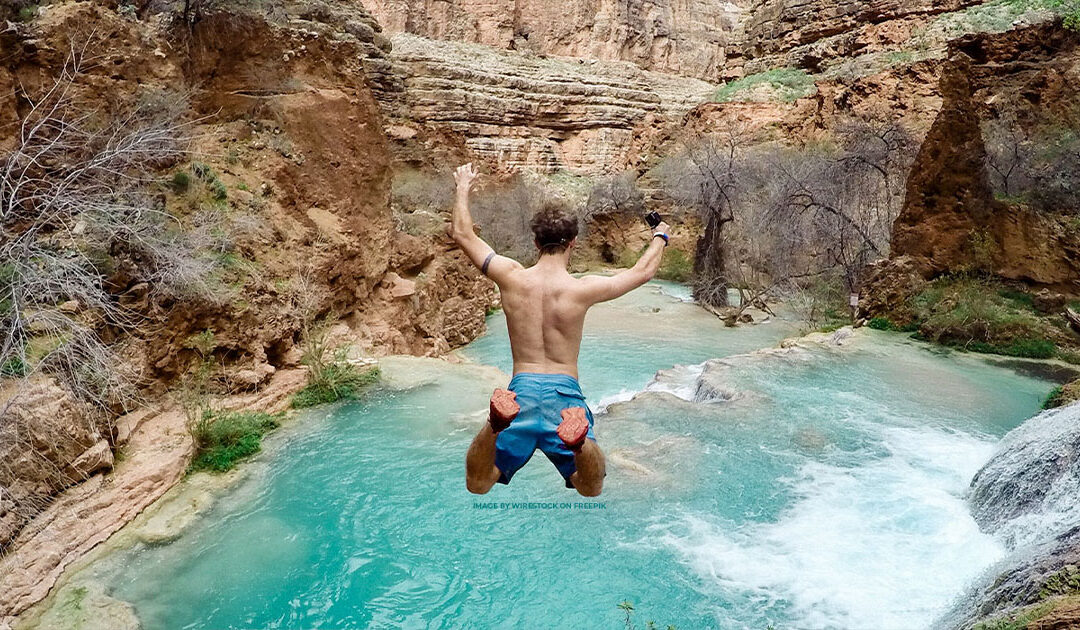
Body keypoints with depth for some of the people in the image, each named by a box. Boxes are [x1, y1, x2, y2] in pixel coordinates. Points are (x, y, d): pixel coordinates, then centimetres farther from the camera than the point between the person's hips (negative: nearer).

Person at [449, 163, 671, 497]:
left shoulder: (512, 278, -1)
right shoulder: (583, 289, -4)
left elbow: (462, 234, 13)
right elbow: (643, 271, 12)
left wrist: (463, 187, 28)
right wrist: (659, 238, 33)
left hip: (522, 388, 1)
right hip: (565, 390, -1)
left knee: (476, 487, 7)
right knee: (591, 490, 9)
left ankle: (497, 423, -28)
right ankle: (579, 441, -29)